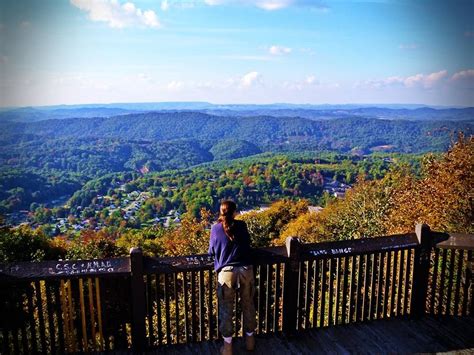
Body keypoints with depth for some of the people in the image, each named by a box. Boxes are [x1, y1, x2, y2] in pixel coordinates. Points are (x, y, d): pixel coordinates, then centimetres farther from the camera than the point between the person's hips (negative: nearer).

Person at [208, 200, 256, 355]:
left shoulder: (216, 228, 1)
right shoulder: (242, 225, 5)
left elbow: (212, 251, 12)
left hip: (226, 272, -2)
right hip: (246, 270, 2)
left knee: (226, 310, 10)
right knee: (248, 306, 18)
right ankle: (250, 339, 33)